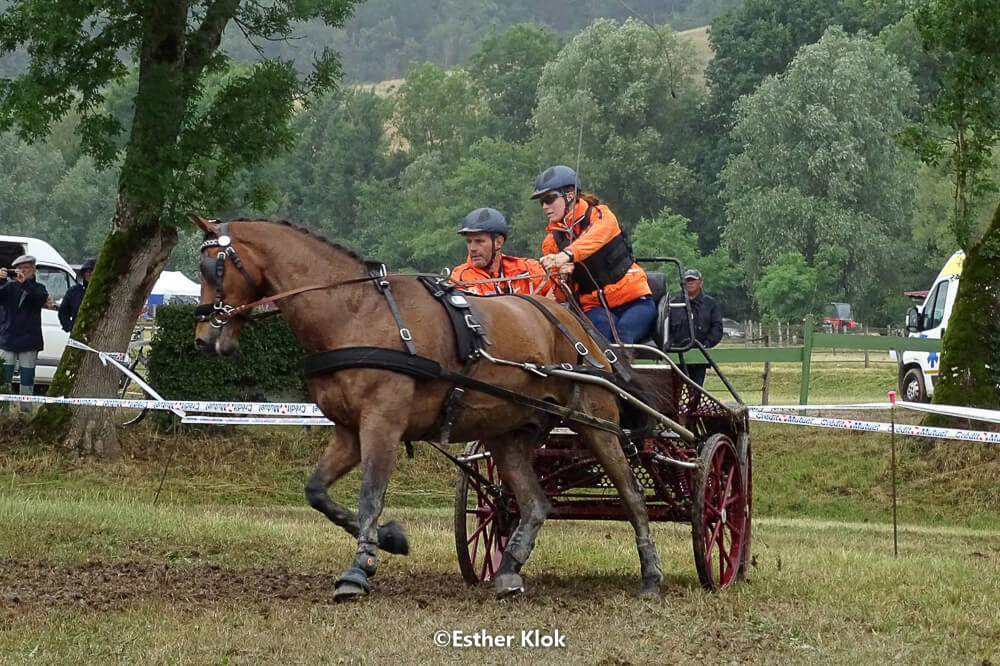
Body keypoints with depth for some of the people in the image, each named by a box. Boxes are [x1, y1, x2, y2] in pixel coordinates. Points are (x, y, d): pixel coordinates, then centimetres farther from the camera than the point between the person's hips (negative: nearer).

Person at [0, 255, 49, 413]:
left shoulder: (38, 288, 4)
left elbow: (42, 298, -17)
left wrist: (25, 282, -33)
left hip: (29, 342, 0)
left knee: (27, 382, 3)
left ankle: (25, 411, 9)